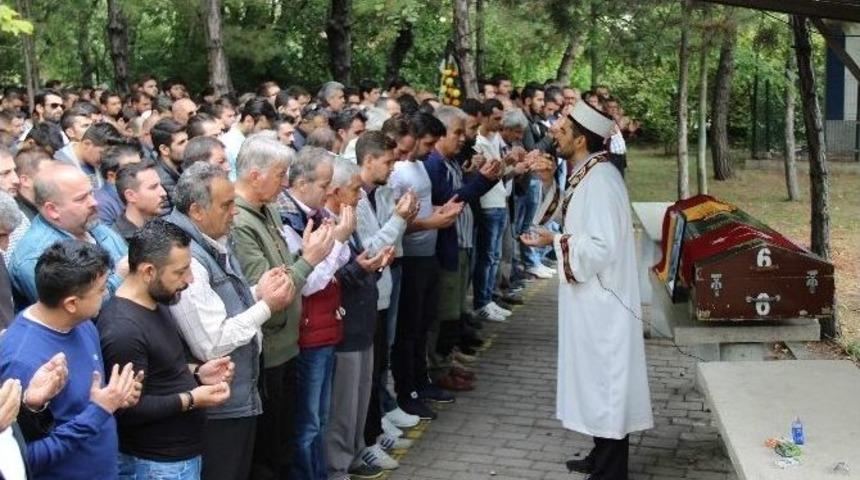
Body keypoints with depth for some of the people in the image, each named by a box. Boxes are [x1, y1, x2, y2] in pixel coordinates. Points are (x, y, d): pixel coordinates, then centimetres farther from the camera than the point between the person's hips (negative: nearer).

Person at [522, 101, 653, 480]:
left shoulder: (601, 180, -22)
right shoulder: (583, 175, 7)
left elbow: (603, 247, -27)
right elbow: (567, 222, 19)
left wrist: (554, 241, -18)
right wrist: (549, 183, 6)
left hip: (602, 299, -10)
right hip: (587, 295, 10)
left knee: (606, 381, 1)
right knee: (595, 379, 18)